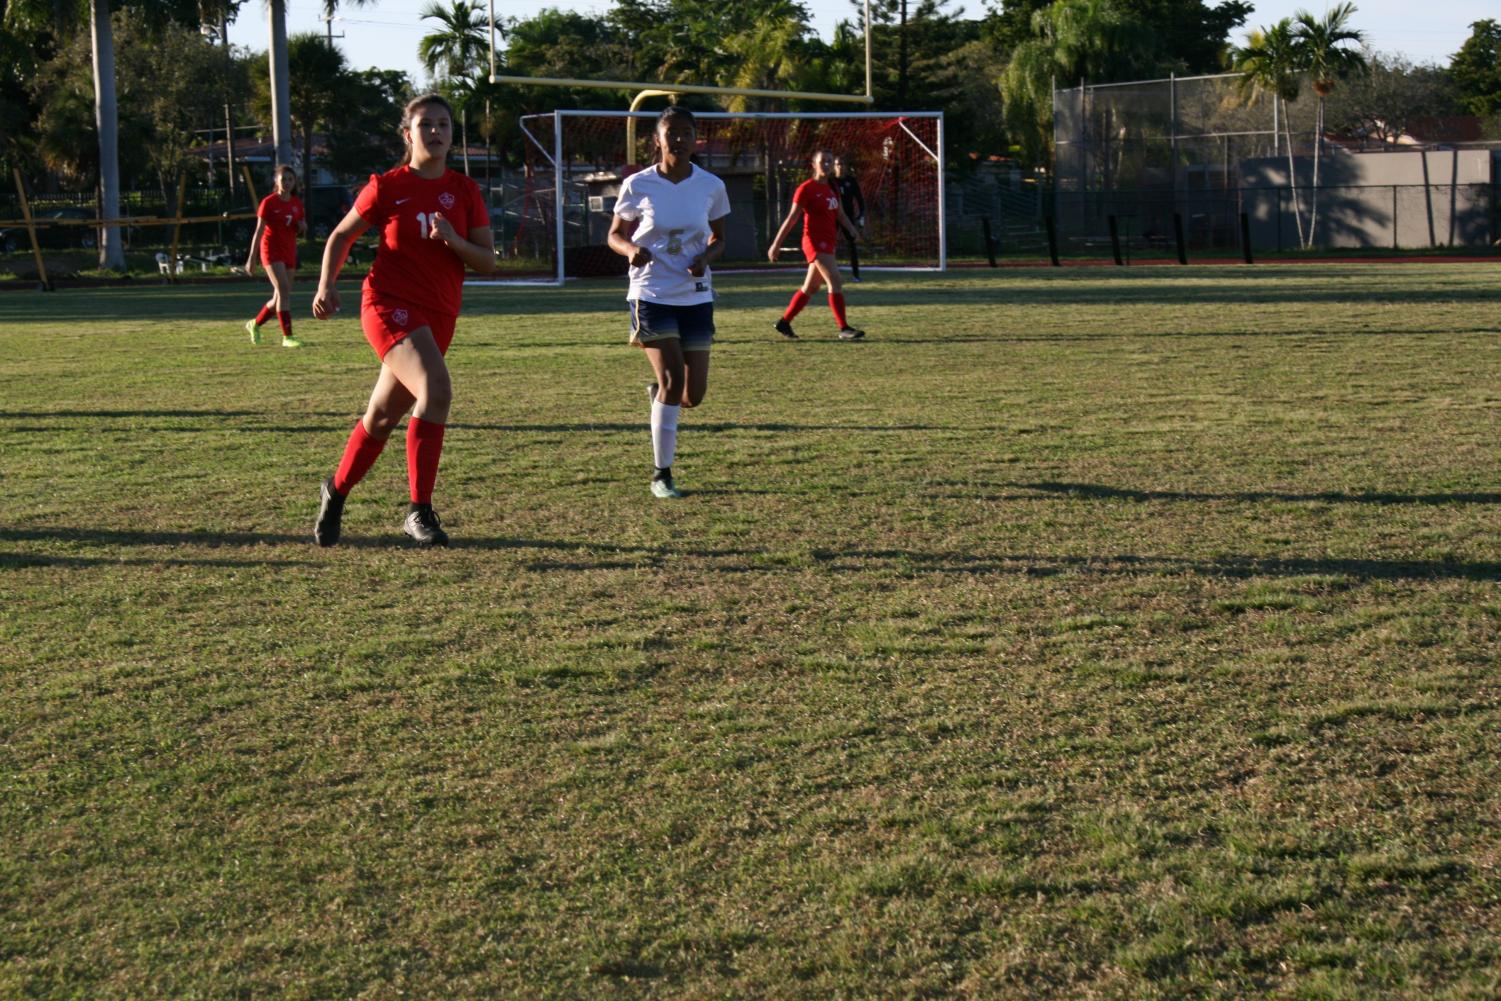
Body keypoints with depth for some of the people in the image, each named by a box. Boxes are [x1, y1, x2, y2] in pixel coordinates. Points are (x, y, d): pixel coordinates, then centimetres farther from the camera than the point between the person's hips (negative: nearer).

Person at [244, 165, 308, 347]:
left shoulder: (297, 203, 7)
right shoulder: (269, 202, -8)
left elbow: (301, 231, 17)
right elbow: (259, 231, -8)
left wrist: (303, 227, -8)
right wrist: (251, 258, -12)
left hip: (289, 251, 6)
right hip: (272, 250, -6)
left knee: (280, 296, 9)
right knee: (284, 291, -18)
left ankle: (255, 324, 31)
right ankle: (287, 336, -17)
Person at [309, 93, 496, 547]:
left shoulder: (465, 191, 6)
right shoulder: (387, 186, -2)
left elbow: (488, 260, 4)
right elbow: (341, 236, 9)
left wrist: (453, 240, -14)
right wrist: (327, 284, -6)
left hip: (438, 315, 5)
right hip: (390, 305, -5)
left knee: (383, 416, 13)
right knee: (436, 389, -27)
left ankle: (336, 491, 37)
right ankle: (420, 511, -20)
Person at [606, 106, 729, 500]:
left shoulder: (711, 186, 0)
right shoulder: (637, 185, -5)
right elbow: (615, 235, 5)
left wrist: (706, 257, -11)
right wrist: (631, 249, -18)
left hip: (696, 297, 3)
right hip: (651, 294, -3)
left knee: (694, 394, 2)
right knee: (673, 379, -16)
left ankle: (658, 392, 40)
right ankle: (661, 474, -3)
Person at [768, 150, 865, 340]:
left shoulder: (832, 189, 13)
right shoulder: (806, 189, -9)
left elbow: (840, 215, 18)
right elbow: (791, 219, -9)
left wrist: (853, 231, 3)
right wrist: (776, 245, -9)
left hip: (828, 243, 8)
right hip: (814, 241, -8)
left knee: (810, 288, 14)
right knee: (835, 281, -17)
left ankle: (784, 322, 25)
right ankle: (844, 328, -17)